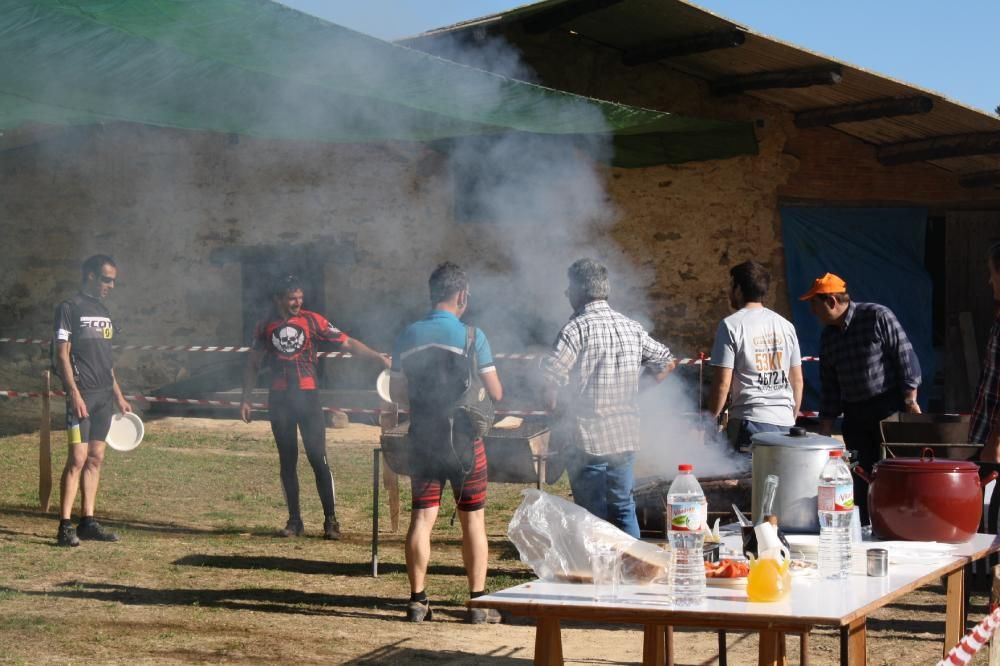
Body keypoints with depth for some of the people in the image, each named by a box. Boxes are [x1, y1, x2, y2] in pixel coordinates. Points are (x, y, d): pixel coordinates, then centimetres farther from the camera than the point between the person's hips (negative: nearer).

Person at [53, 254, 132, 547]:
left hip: (104, 394, 8)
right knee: (78, 458, -11)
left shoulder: (103, 312, 18)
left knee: (96, 458, 7)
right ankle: (65, 526, -10)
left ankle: (87, 522, 12)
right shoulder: (70, 308, -5)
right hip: (82, 395, -8)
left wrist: (118, 396, 20)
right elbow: (61, 355, -10)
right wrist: (74, 393, -18)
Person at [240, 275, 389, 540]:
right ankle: (294, 521, 13)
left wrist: (380, 358, -12)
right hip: (279, 399, 2)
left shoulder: (312, 321, 0)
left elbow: (348, 343, -3)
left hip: (307, 397, -2)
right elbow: (253, 365, 13)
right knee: (287, 461, 6)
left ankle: (330, 520, -2)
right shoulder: (265, 327, 6)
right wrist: (246, 399, 7)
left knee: (318, 459, -7)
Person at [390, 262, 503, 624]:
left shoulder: (408, 336, 2)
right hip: (462, 438, -3)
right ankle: (478, 602, 7)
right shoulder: (471, 336, -9)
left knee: (422, 517, 7)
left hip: (422, 438, 3)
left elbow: (396, 393, 8)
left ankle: (417, 600, 8)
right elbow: (495, 394, -6)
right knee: (473, 519, 6)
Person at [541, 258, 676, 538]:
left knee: (592, 515, 3)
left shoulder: (577, 328, -13)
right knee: (623, 507, 15)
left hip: (588, 439, -6)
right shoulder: (631, 328, 6)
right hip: (626, 436, 6)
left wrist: (551, 400, -4)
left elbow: (551, 372, -24)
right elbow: (666, 362, 15)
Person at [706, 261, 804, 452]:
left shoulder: (731, 325, -4)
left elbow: (722, 383, -9)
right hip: (785, 422, 5)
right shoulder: (785, 325, 12)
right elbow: (797, 380, 16)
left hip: (750, 421, -5)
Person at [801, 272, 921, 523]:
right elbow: (829, 387, 15)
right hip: (855, 415, 6)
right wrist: (824, 431, 12)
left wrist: (910, 400, -12)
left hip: (890, 408, -6)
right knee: (860, 482, 6)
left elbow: (906, 356, -9)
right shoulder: (828, 336, 12)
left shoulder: (877, 317, -7)